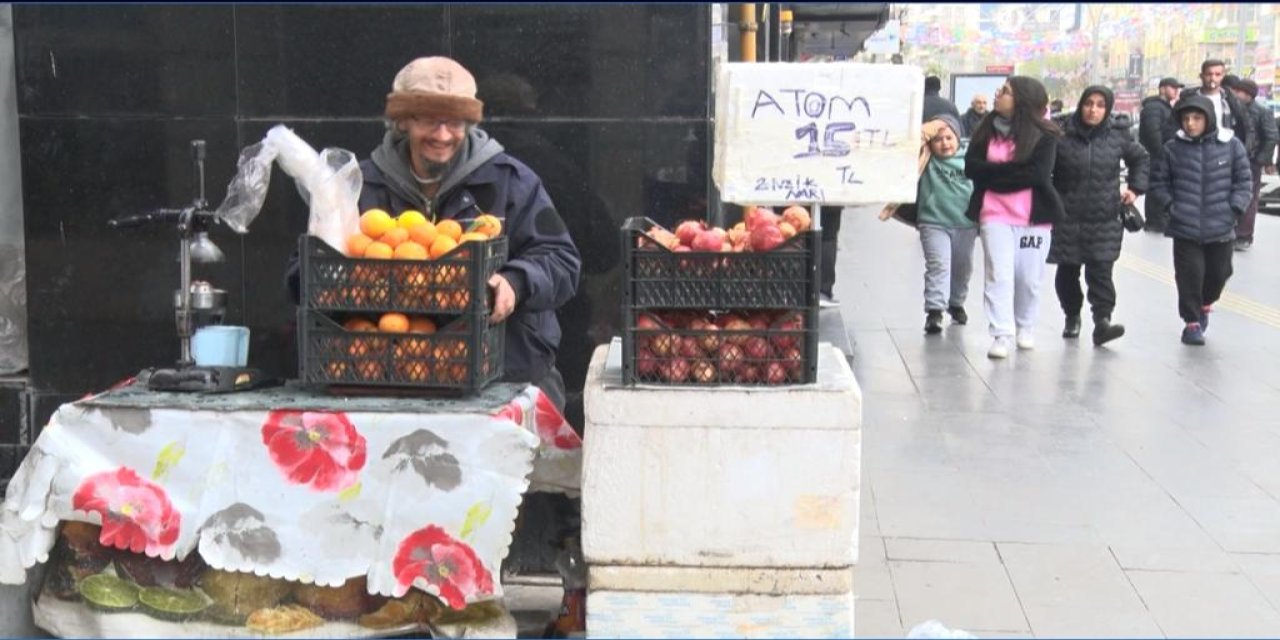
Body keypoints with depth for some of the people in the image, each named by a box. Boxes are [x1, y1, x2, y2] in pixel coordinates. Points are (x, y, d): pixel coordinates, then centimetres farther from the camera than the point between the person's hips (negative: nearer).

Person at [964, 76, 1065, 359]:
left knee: (1029, 278, 7)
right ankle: (1001, 335, -9)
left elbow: (1038, 174, -15)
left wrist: (994, 175, -10)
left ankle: (1025, 330, 27)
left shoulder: (1044, 135, -3)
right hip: (994, 214, 1)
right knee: (999, 275, -9)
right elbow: (971, 167, -2)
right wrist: (1013, 169, -12)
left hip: (1033, 216, -1)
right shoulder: (987, 129, 7)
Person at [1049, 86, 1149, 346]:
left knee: (1100, 271, -9)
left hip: (1105, 219, 0)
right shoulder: (1062, 137, -6)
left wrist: (1135, 188, 12)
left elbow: (1140, 158, 20)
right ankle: (1072, 316, 28)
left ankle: (1102, 321, -12)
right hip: (1068, 217, 0)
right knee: (1067, 271, 9)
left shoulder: (1117, 137, 3)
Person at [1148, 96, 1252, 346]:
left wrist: (1235, 208, -6)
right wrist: (1170, 205, -6)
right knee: (1190, 274, -1)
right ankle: (1192, 322, 13)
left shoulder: (1231, 146, -2)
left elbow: (1244, 181, 4)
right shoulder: (1172, 148, -3)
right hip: (1185, 228, -1)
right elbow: (1158, 182, 5)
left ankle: (1205, 305, 41)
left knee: (1218, 273, 12)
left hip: (1221, 228, 1)